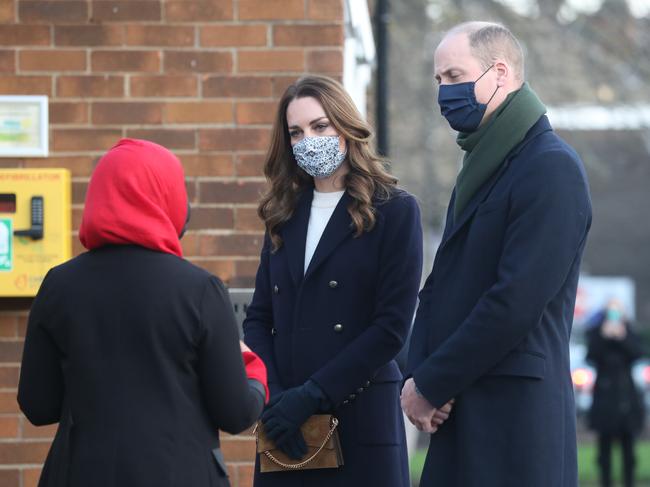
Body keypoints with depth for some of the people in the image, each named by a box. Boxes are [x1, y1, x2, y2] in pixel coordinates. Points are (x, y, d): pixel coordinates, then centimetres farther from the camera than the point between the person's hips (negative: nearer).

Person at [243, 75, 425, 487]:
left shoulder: (394, 211, 0)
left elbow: (392, 326, -7)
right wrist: (272, 396, -7)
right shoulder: (284, 214, 15)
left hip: (361, 419, -4)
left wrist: (311, 395, -13)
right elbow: (258, 318, 11)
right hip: (285, 424, 4)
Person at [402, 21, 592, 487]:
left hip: (514, 413, -8)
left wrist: (431, 384, -13)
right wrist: (417, 375, 0)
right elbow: (440, 285, 17)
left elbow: (516, 301, -18)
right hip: (460, 412, 8)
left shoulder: (552, 168, -11)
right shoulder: (482, 168, 19)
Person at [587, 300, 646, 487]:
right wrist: (603, 335, -23)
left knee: (628, 448, 1)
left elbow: (638, 353, -7)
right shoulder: (596, 333, 4)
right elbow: (591, 355, -12)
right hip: (605, 397, -1)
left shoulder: (629, 333, 9)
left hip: (627, 398, 1)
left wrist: (623, 337, -20)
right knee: (605, 447, -1)